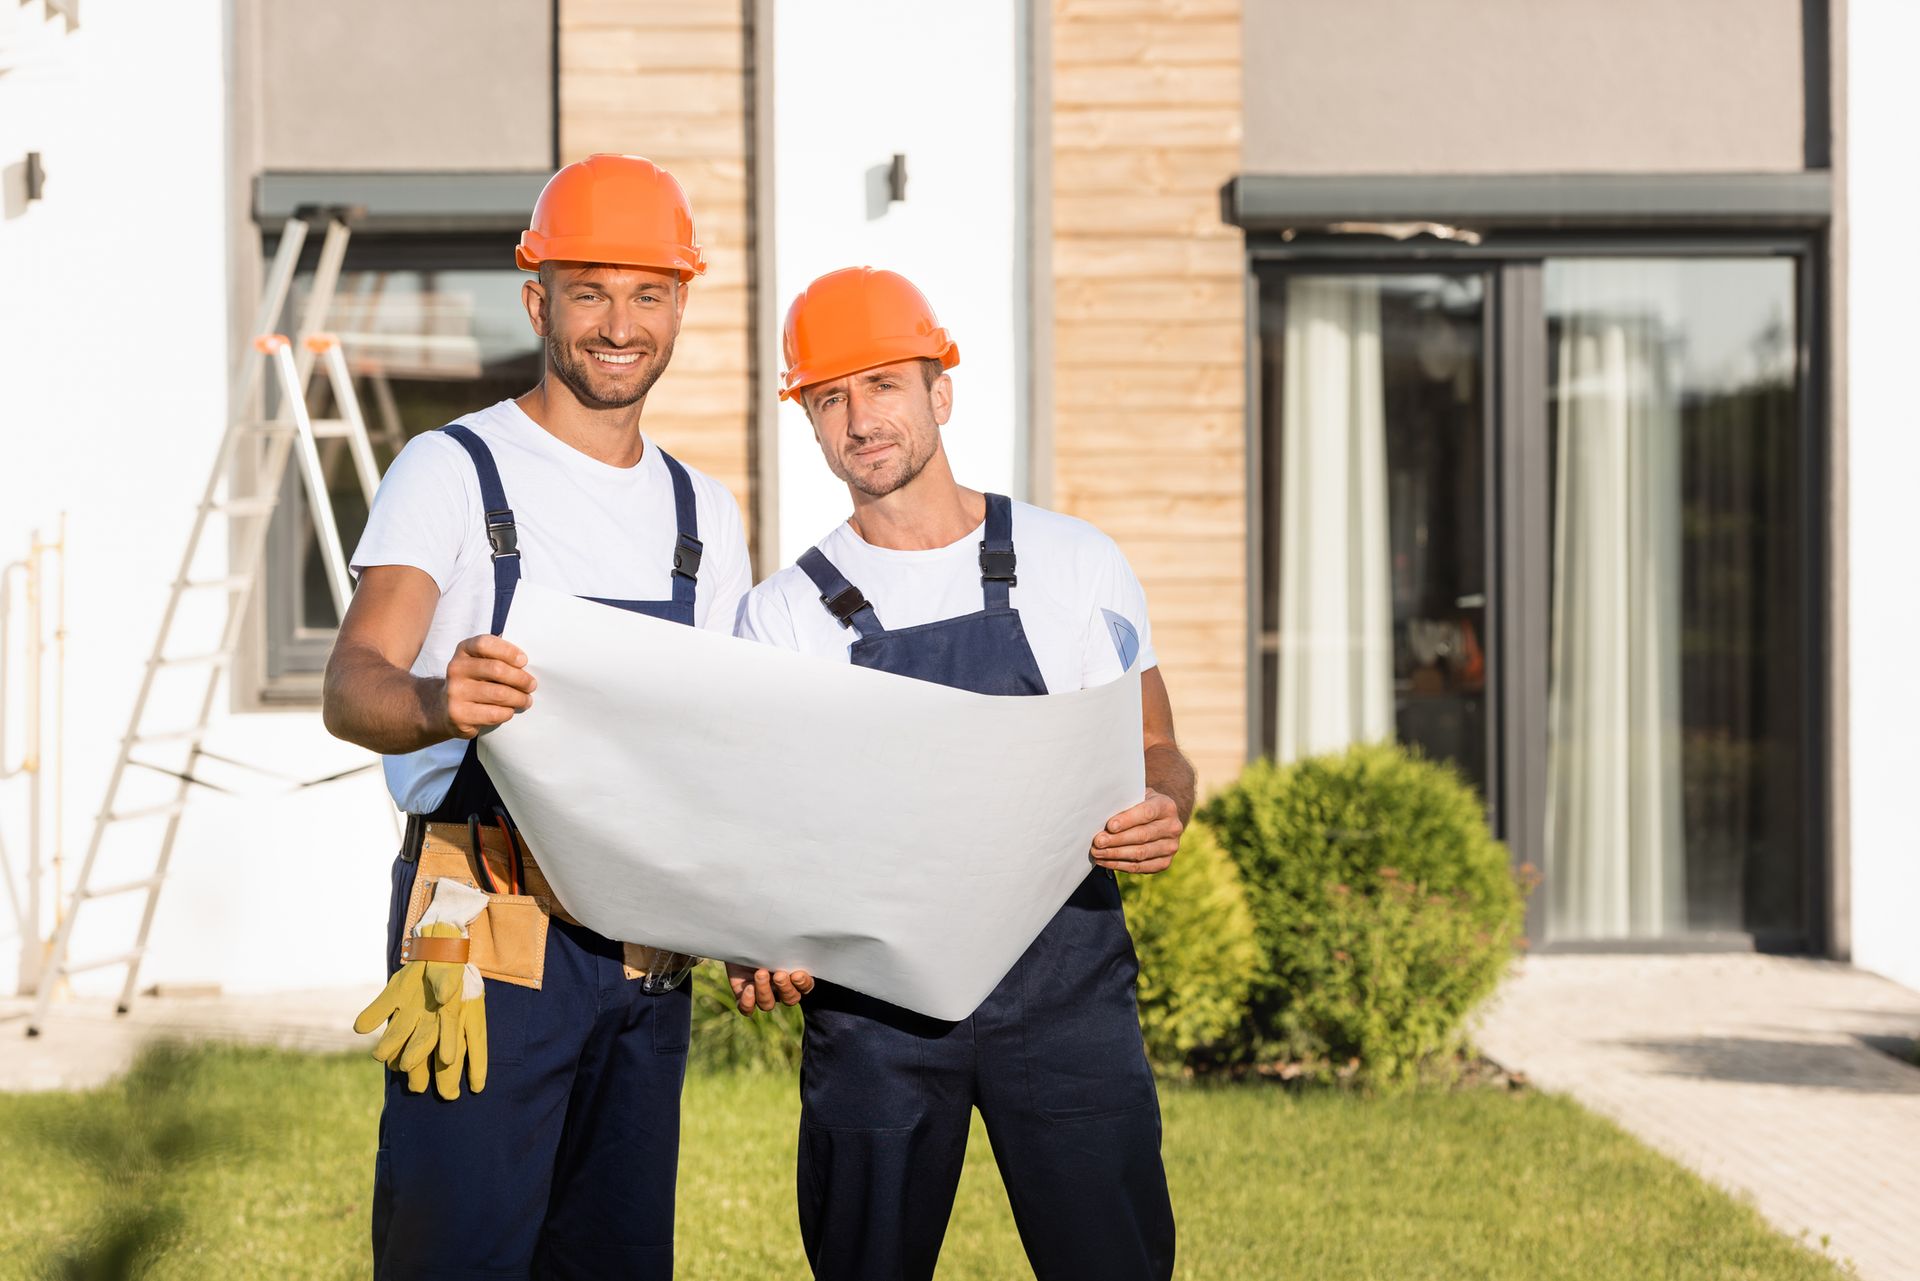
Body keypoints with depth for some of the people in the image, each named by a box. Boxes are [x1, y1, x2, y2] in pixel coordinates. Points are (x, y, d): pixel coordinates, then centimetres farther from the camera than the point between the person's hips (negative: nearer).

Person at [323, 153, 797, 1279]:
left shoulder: (704, 513, 15)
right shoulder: (455, 473, -3)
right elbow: (352, 686, -17)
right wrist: (436, 703, -41)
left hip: (648, 958, 6)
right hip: (482, 936, -5)